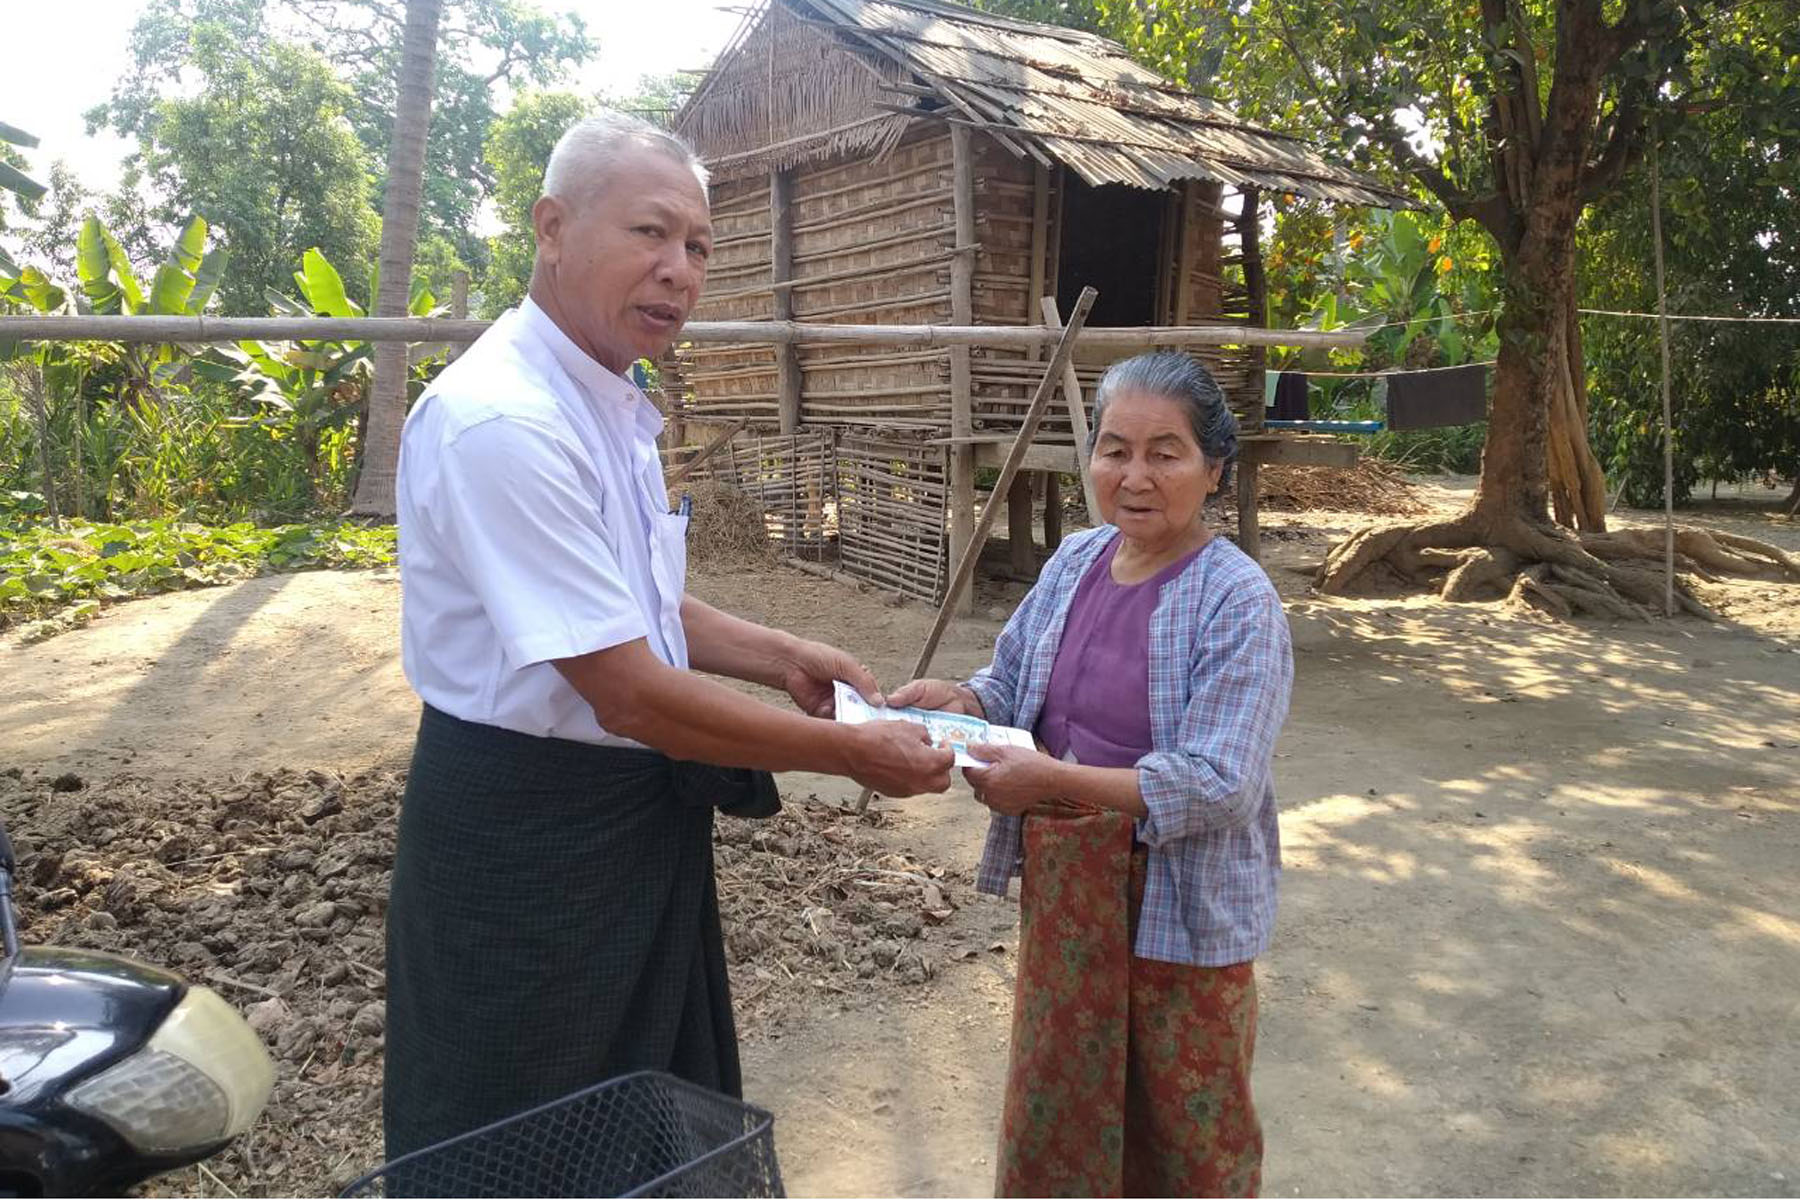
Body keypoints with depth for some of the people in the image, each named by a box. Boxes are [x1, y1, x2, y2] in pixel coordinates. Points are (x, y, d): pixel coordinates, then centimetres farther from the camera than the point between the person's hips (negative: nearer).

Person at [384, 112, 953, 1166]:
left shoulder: (614, 404, 6)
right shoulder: (503, 419, -25)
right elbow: (632, 694, -27)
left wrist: (783, 658, 3)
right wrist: (854, 753, -19)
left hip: (644, 814, 9)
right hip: (526, 832, -9)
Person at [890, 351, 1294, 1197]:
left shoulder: (1239, 604, -20)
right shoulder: (1073, 562, -1)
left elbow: (1214, 784, -26)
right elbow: (1014, 684, 10)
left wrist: (1055, 781, -34)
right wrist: (963, 700, -12)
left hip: (1182, 907, -5)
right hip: (1066, 889, 6)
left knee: (1185, 1124, 17)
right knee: (1059, 1098, 23)